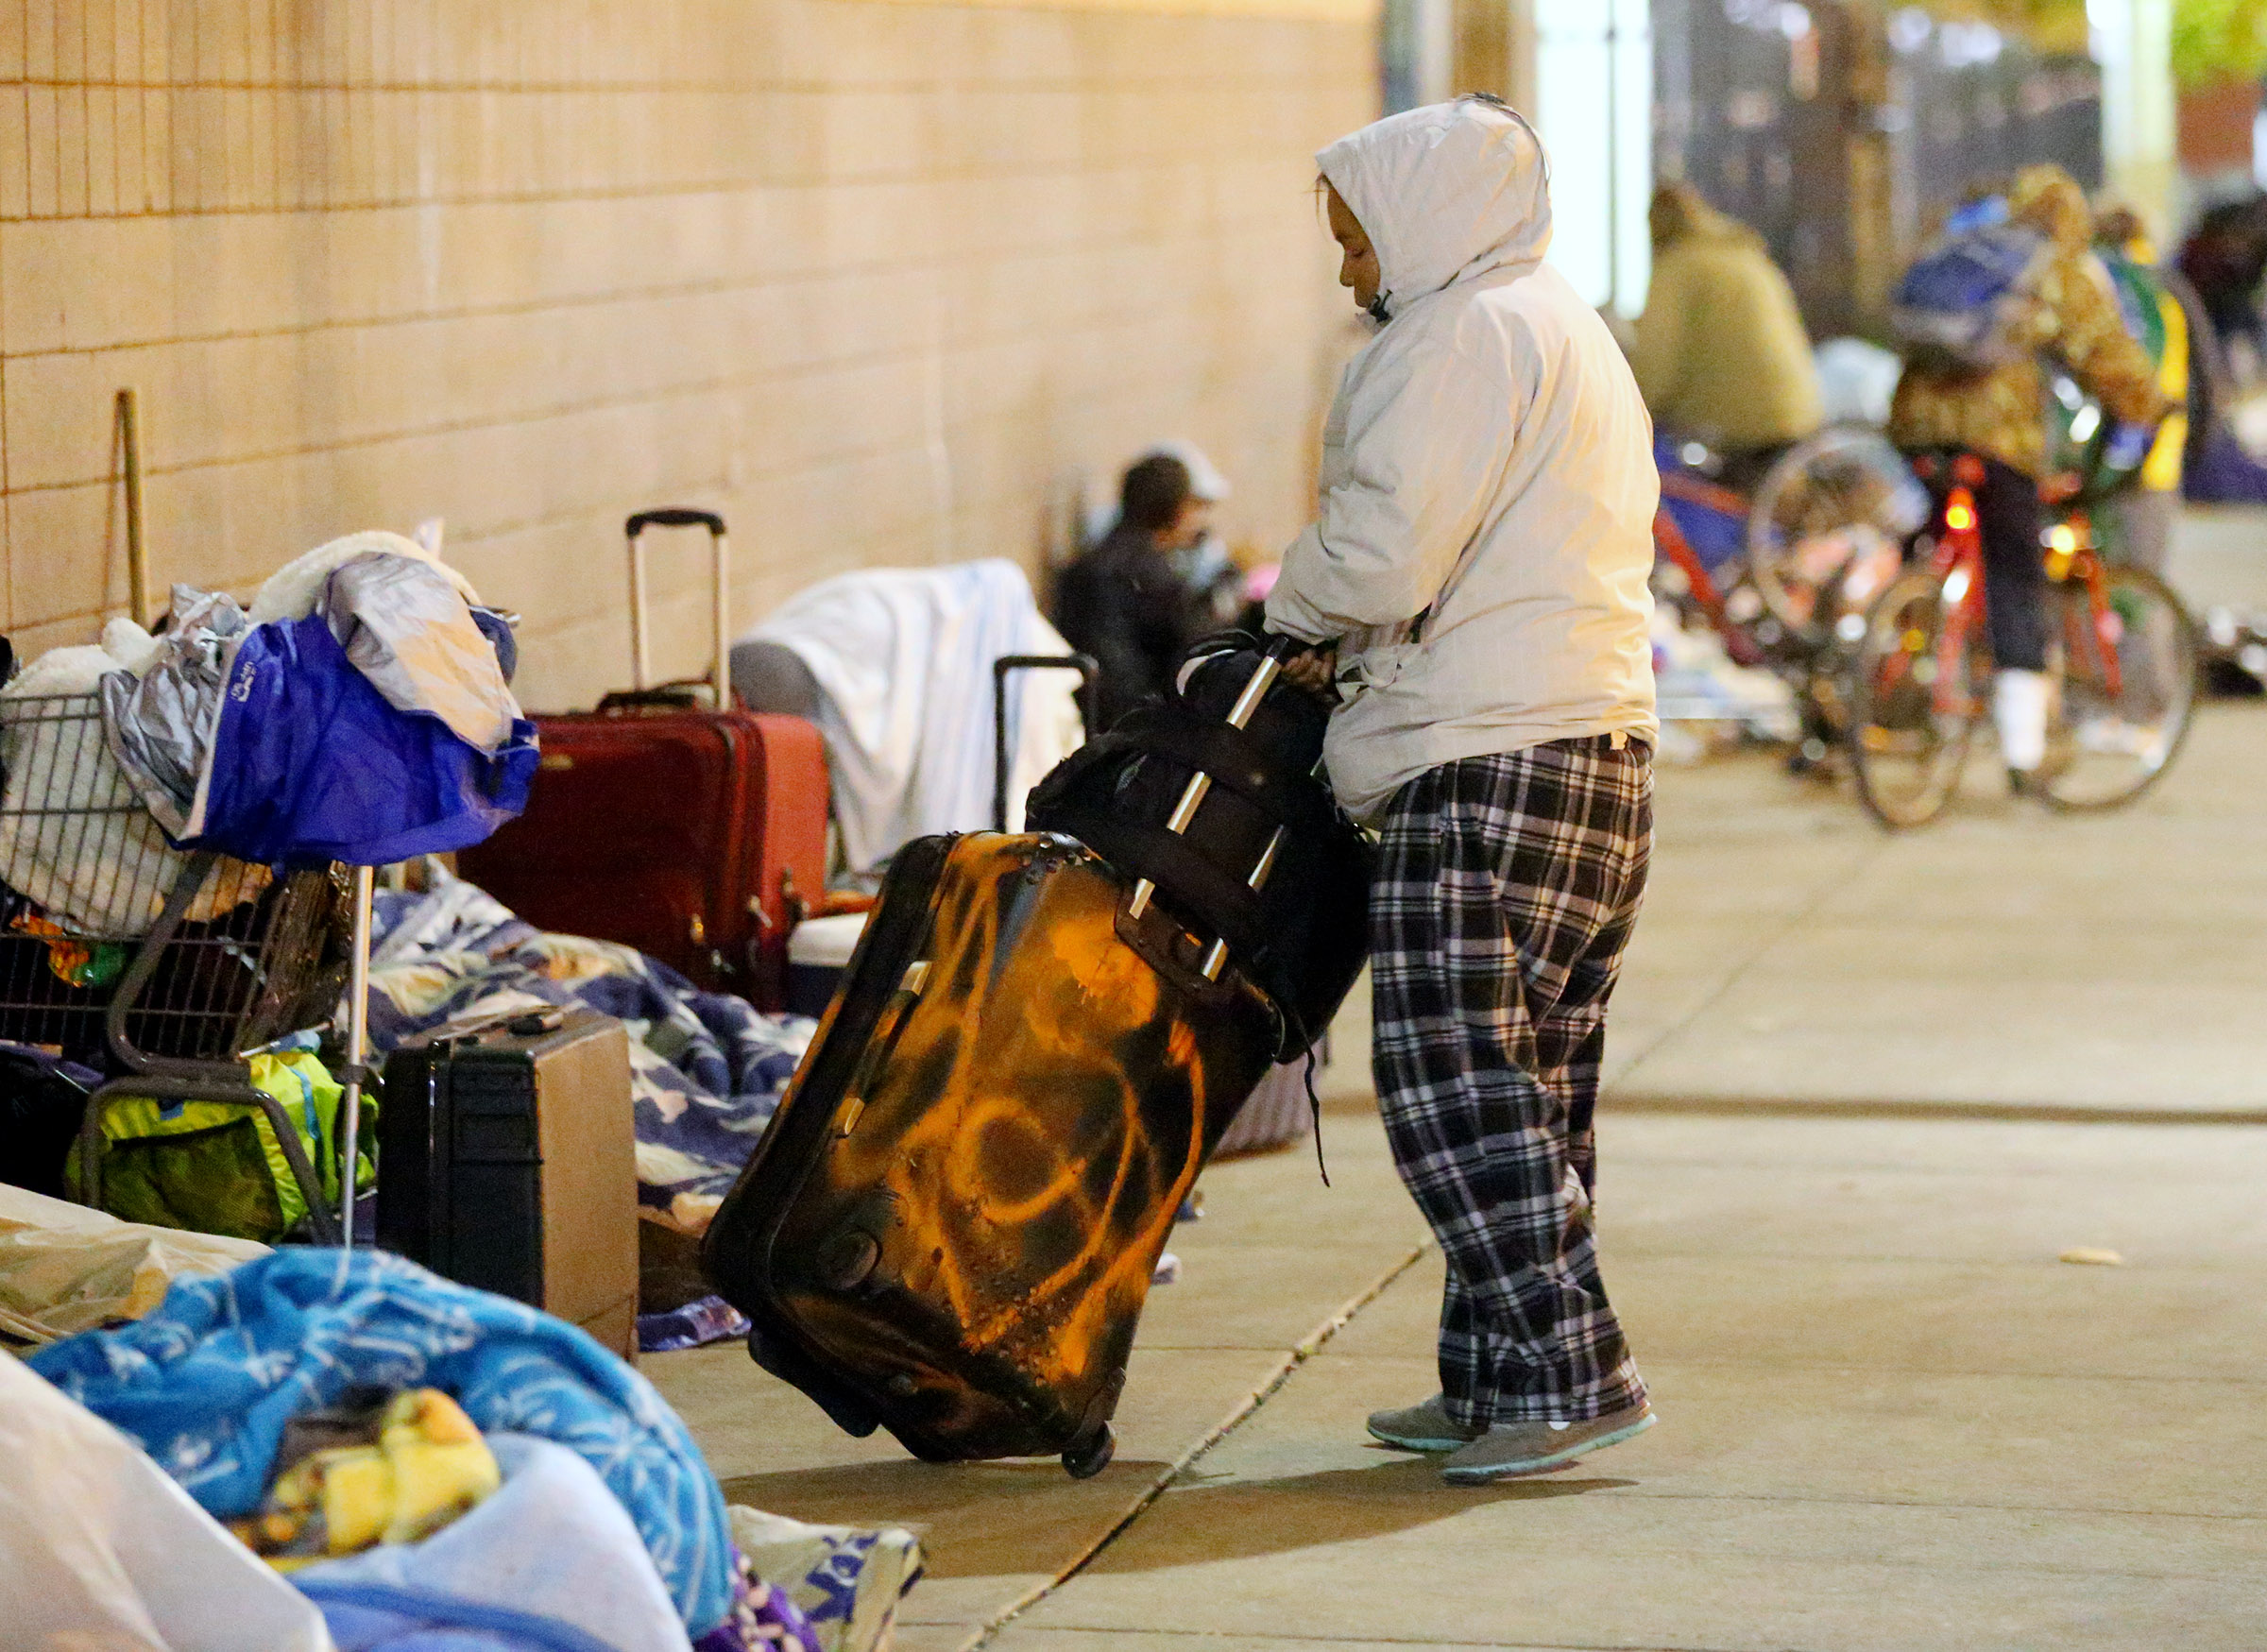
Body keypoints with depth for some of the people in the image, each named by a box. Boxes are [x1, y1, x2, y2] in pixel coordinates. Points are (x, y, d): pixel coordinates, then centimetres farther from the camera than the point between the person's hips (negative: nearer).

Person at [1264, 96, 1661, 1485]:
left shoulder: (1467, 334, -10)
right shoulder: (1573, 331, 24)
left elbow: (1379, 555, -17)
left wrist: (1298, 612, 3)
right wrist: (1349, 642, 12)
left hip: (1492, 766, -11)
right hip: (1604, 745, 11)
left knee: (1457, 1084, -10)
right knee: (1537, 1084, 11)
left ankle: (1569, 1376, -11)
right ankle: (1496, 1385, 16)